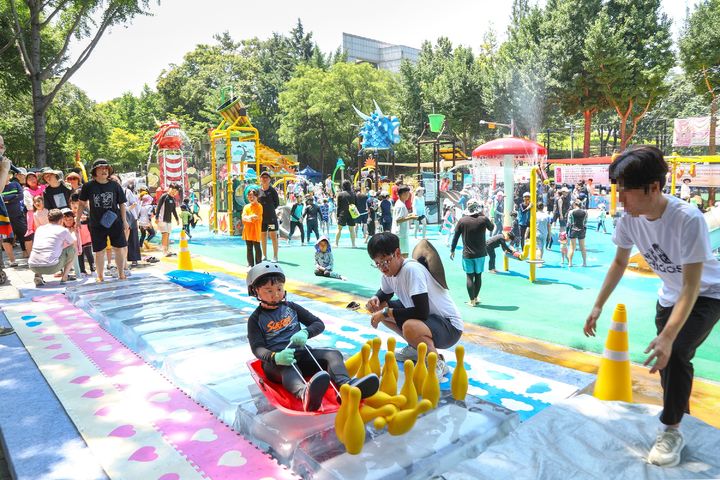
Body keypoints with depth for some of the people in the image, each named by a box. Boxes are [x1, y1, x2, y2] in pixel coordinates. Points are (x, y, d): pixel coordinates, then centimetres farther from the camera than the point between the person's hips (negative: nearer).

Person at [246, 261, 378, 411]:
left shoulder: (290, 307, 16)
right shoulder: (256, 319, 6)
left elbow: (319, 324, 14)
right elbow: (257, 348, -8)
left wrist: (305, 333, -10)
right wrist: (275, 357, -32)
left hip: (301, 353, 5)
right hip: (275, 362, -5)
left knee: (333, 354, -21)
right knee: (287, 366, -40)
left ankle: (346, 385, -53)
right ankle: (304, 394, -74)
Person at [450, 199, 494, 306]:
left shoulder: (462, 221, -7)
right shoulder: (483, 219, -9)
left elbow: (455, 237, -1)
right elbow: (492, 228, 12)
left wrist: (452, 250, 10)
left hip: (467, 254, 0)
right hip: (480, 253, 1)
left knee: (469, 277, 5)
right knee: (478, 276, 14)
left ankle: (472, 300, 8)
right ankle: (476, 298, 25)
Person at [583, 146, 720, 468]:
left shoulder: (688, 219, -36)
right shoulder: (630, 220, -19)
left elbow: (691, 286, -33)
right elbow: (619, 263, -2)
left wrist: (667, 336, -40)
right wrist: (598, 306, -6)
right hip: (670, 295, 6)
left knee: (675, 352, -22)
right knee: (664, 358, 13)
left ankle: (671, 432, -2)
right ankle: (680, 411, 42)